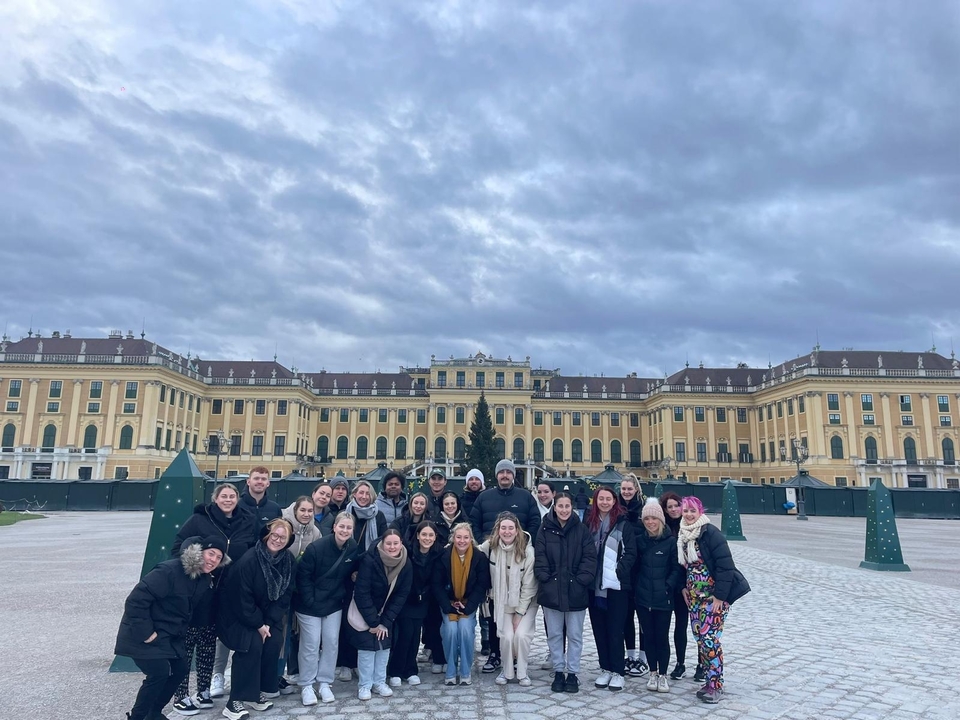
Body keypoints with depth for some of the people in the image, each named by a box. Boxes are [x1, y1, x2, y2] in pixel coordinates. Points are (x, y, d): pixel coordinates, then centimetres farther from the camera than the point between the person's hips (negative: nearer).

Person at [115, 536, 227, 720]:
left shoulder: (204, 579, -1)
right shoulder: (169, 571, -29)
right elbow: (136, 600, -28)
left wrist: (181, 631, 5)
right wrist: (145, 633, -26)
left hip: (170, 634, 9)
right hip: (143, 633, -8)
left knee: (181, 669, 6)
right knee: (159, 672, -17)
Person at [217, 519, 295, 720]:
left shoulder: (288, 560, -10)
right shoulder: (249, 559, -26)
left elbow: (285, 595, -6)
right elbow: (244, 598, -23)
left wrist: (269, 622, -13)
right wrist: (258, 625, -18)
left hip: (265, 613, 6)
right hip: (236, 611, -6)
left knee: (275, 641, -11)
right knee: (253, 645, -21)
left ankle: (257, 691, 7)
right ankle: (235, 701, -11)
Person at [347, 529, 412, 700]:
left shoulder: (405, 565, -14)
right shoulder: (369, 561, -28)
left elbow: (401, 595, -9)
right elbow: (361, 593, -24)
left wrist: (385, 621, -13)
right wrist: (373, 622, -21)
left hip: (385, 612, 4)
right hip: (364, 612, -4)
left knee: (384, 645, 2)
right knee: (367, 646, -6)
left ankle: (379, 682, 19)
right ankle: (365, 685, 9)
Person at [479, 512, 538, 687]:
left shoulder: (528, 551, -21)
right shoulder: (490, 546, -14)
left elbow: (529, 586, -15)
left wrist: (520, 613, -11)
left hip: (526, 602, -2)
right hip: (503, 602, 2)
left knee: (521, 634, -16)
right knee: (506, 636, -11)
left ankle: (522, 672, 8)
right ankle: (506, 671, 15)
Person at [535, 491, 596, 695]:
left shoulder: (581, 530, -1)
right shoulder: (545, 530, 1)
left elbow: (589, 558, -3)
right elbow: (540, 558, -1)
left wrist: (581, 580, -11)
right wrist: (545, 579, -11)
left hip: (576, 591, -1)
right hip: (551, 591, 1)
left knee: (575, 635, 9)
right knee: (554, 634, 11)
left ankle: (572, 674, 22)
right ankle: (558, 672, 25)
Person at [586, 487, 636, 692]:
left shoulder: (623, 524, -1)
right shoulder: (589, 523, 7)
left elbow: (630, 552, -4)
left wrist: (619, 571, -14)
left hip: (616, 585, -3)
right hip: (594, 585, 3)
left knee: (615, 630, 1)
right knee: (599, 629, 10)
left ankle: (617, 672, 12)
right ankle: (605, 669, 22)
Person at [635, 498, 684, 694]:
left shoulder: (671, 541, -6)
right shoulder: (639, 540, 4)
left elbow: (677, 568, -5)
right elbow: (634, 566, 8)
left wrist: (668, 586, -13)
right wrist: (635, 586, -1)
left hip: (663, 598, -3)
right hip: (643, 597, 3)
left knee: (662, 637, 4)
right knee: (649, 636, 11)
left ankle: (662, 675, 19)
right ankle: (653, 673, 25)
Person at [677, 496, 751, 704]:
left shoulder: (710, 533, -15)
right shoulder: (681, 535, 6)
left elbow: (725, 565, -18)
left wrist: (720, 595, -18)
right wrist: (684, 587, 7)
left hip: (714, 595, -7)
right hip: (694, 596, 7)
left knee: (709, 638, -9)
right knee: (699, 637, 8)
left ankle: (716, 685, 3)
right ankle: (710, 680, 21)